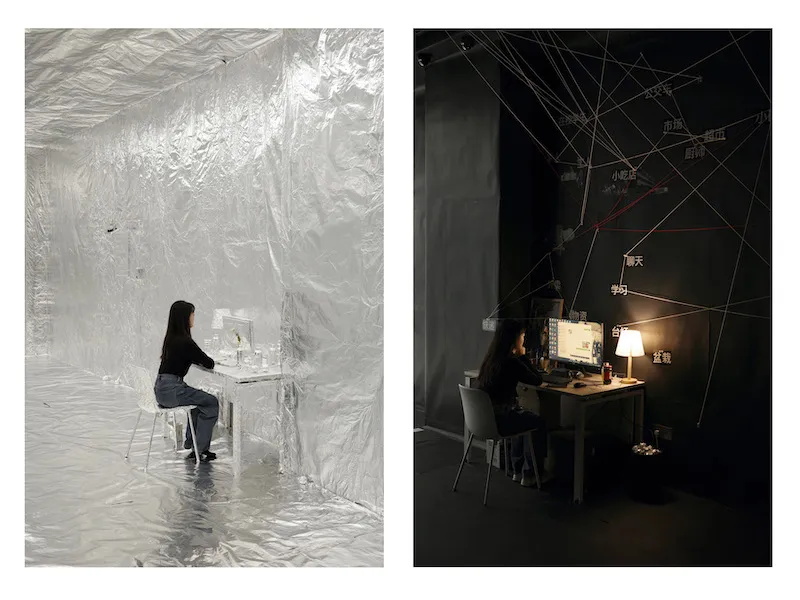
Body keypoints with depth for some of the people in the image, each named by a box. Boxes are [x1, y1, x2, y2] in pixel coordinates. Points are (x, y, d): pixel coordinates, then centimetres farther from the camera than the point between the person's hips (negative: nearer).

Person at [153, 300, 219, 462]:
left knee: (200, 399, 26)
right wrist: (209, 360, 10)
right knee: (211, 402, 2)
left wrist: (201, 358, 7)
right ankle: (200, 450, 5)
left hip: (162, 387, 9)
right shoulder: (185, 341, -17)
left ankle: (190, 442, 31)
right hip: (171, 389, -9)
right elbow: (209, 364, -11)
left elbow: (191, 358, 23)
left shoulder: (171, 338, 11)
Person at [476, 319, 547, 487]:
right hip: (499, 421, -8)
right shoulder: (512, 363, -21)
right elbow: (537, 381, -6)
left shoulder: (490, 358, 4)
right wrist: (523, 356, -2)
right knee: (539, 423, 18)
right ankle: (530, 474, 27)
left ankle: (518, 470, 39)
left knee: (525, 418, 33)